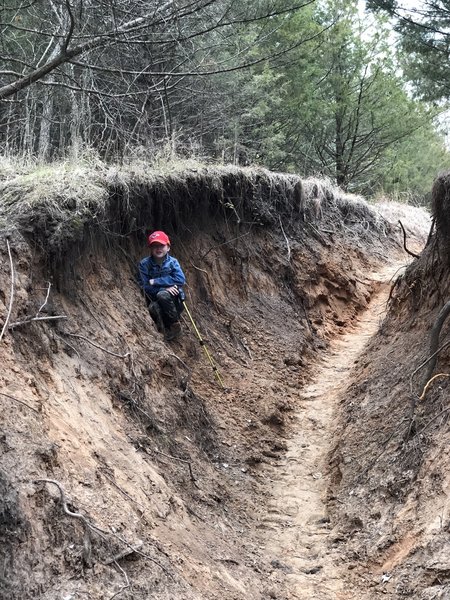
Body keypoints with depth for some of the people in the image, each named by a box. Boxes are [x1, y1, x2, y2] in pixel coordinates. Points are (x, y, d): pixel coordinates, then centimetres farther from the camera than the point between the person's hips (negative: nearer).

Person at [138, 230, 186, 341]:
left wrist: (155, 282, -21)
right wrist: (165, 287, -23)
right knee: (153, 307, -35)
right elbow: (145, 287, -9)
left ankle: (175, 325, -13)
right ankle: (167, 329, -6)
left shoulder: (172, 262, -4)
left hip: (173, 300, 0)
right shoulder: (145, 264, -4)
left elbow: (181, 280, -19)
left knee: (162, 295, -34)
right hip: (155, 300, 0)